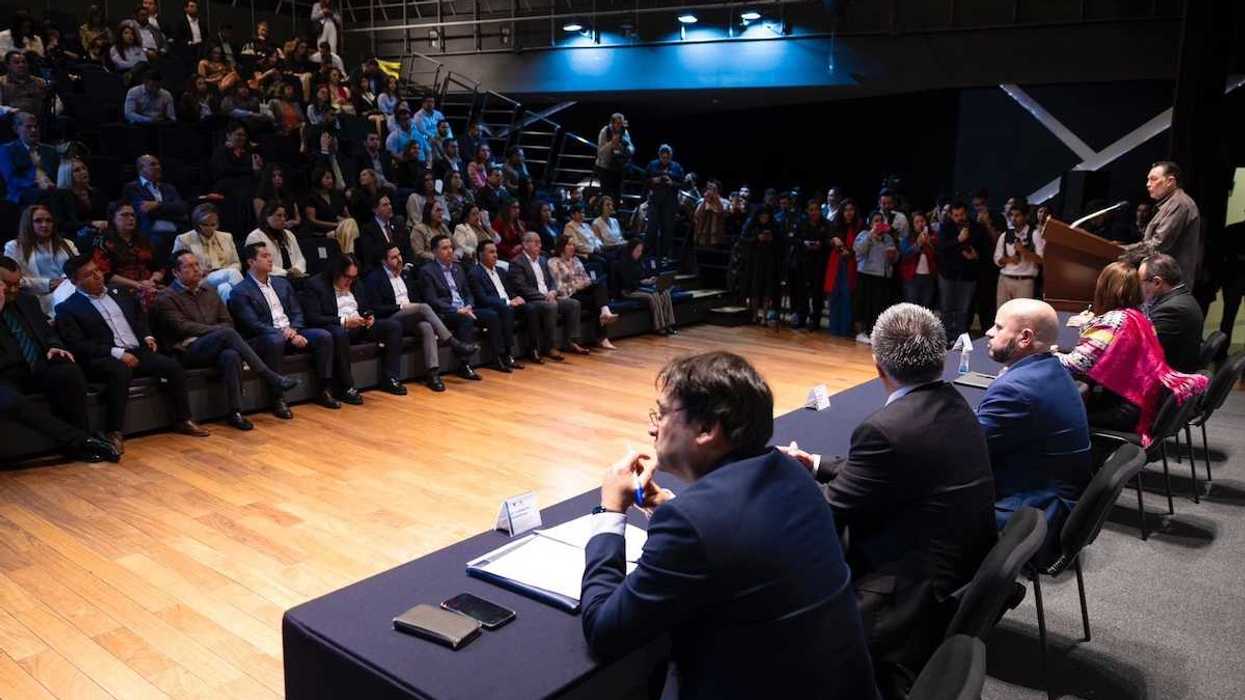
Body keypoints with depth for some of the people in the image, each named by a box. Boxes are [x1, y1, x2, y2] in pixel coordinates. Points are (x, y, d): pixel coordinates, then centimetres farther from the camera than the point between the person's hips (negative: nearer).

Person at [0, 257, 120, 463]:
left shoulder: (27, 301, 20)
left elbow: (48, 331, 26)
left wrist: (54, 346, 0)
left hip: (38, 367, 4)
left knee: (70, 372, -29)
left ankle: (79, 442, -20)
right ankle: (78, 440, -32)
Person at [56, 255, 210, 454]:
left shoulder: (119, 295, 21)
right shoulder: (67, 309, 3)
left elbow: (140, 318, 31)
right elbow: (77, 346, -8)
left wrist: (147, 336, 9)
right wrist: (117, 353, -19)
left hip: (137, 352, 6)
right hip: (103, 359, -6)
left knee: (173, 366, -17)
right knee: (121, 371, -38)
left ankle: (183, 421, -4)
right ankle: (114, 433, -34)